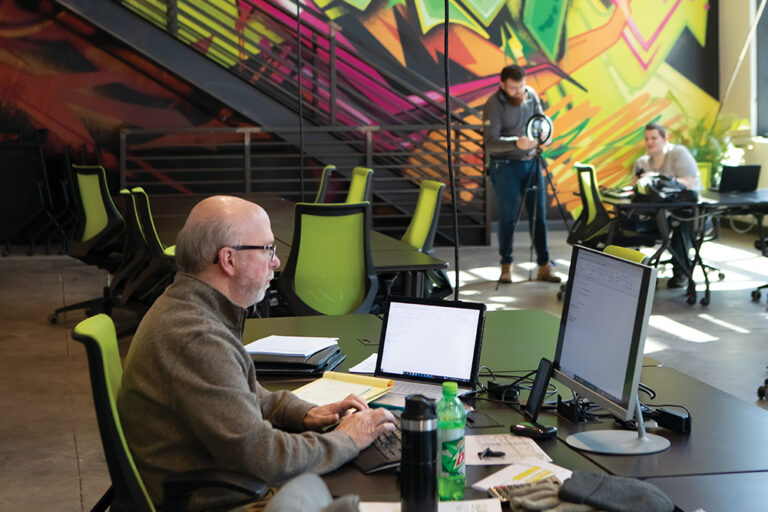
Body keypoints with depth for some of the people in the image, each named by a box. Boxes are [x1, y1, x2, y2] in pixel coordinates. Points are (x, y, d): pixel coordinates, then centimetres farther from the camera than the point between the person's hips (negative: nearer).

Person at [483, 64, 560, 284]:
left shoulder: (531, 95, 0)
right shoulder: (494, 104, -15)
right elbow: (490, 142, -21)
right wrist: (516, 144, -37)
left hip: (531, 162, 4)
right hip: (505, 166, -4)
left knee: (539, 215, 3)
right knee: (508, 217, 2)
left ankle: (544, 266, 9)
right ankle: (506, 266, 17)